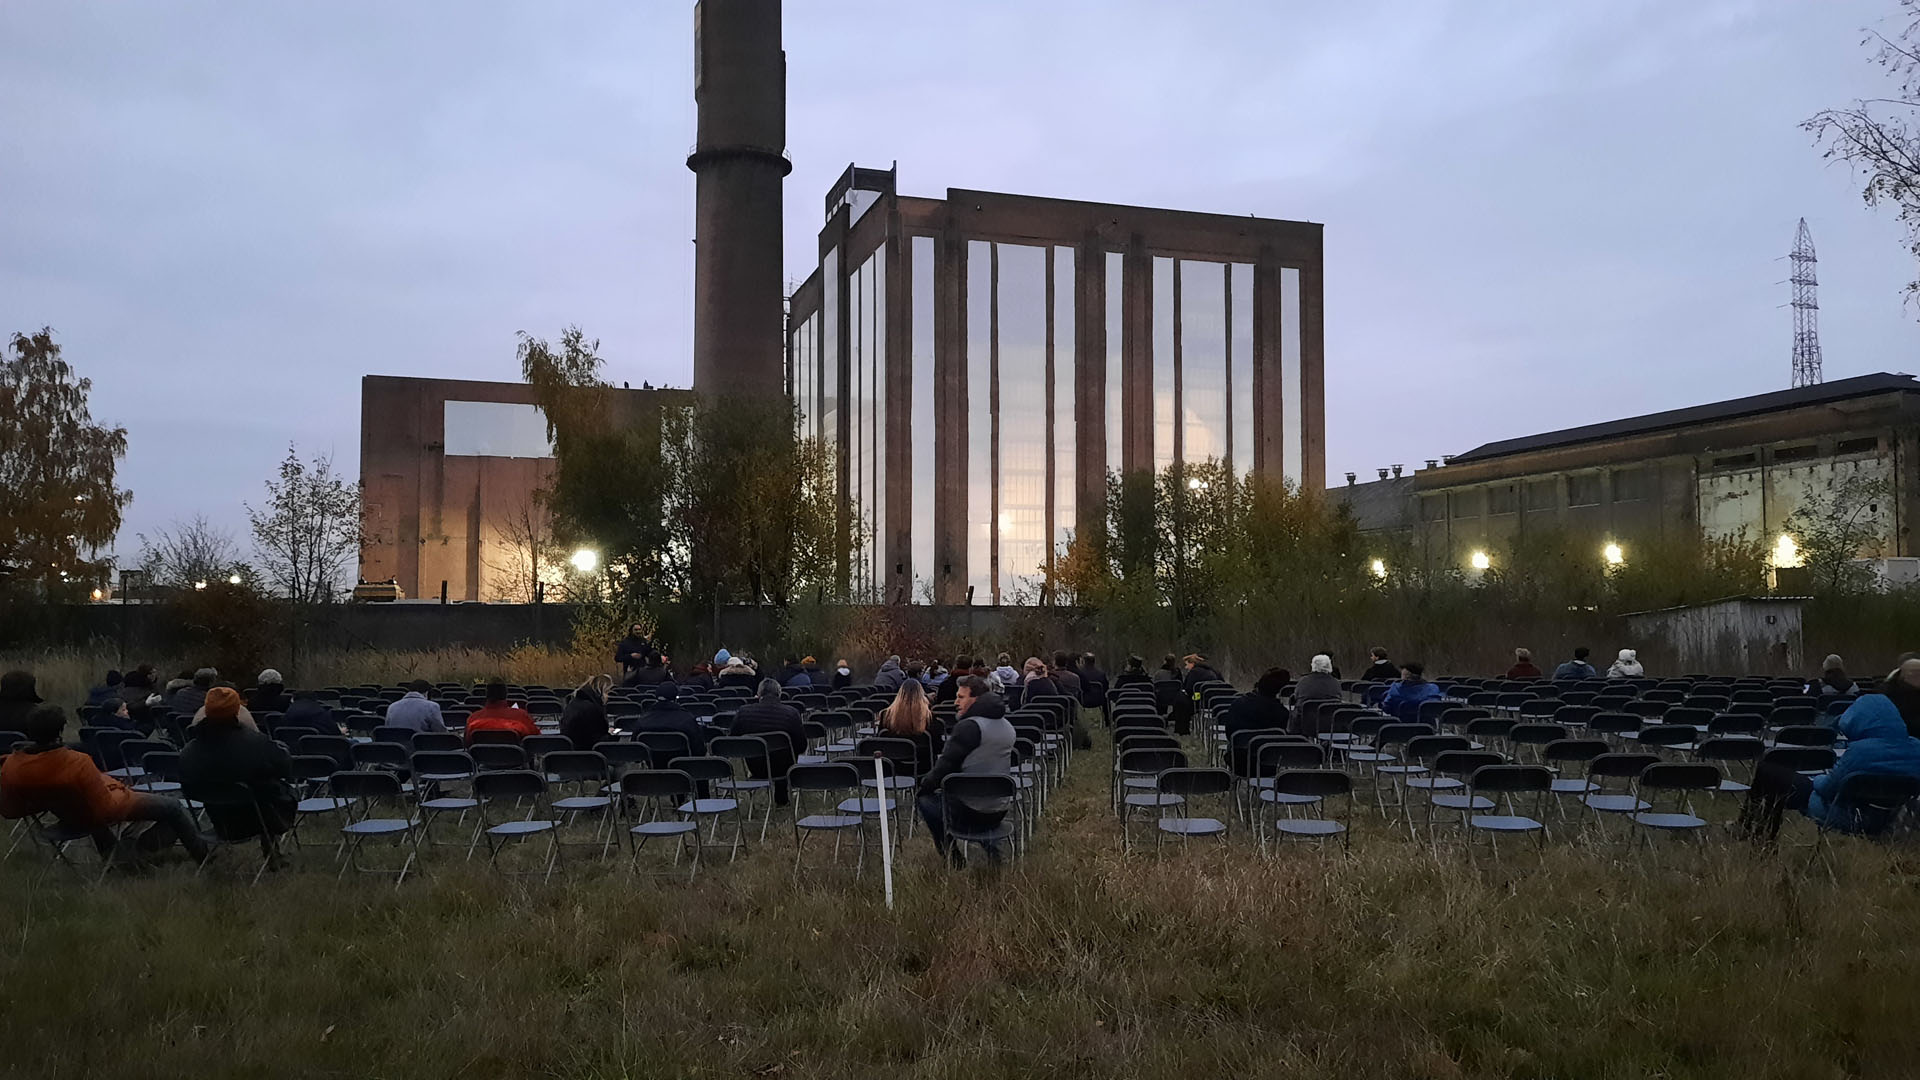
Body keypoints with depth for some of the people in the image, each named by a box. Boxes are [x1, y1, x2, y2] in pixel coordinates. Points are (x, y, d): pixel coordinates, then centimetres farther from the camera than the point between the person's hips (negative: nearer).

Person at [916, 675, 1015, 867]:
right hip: (1000, 813, 7)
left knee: (924, 796, 17)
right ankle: (991, 847, 16)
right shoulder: (1007, 727, 9)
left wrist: (924, 784, 5)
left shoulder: (968, 727, -18)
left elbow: (945, 766, -15)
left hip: (969, 815, -7)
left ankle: (951, 855, 13)